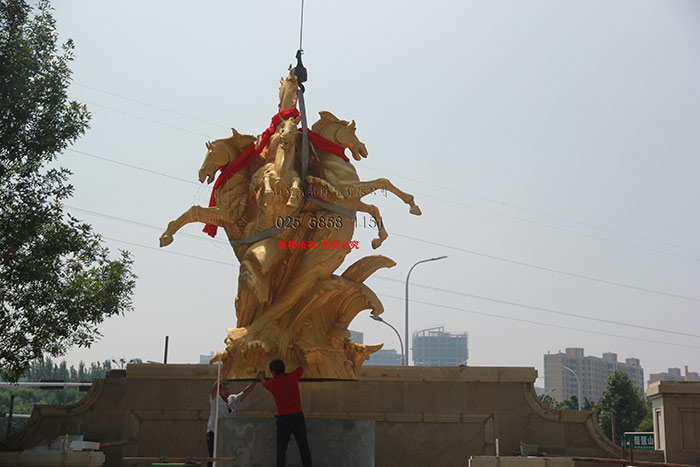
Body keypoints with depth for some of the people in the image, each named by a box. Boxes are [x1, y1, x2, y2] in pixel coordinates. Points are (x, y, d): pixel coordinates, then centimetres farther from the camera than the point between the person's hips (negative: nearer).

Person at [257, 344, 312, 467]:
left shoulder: (272, 383, -2)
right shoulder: (293, 377, -2)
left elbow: (264, 382, 25)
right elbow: (303, 365, 17)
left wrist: (261, 378, 48)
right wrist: (297, 351, 31)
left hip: (283, 418, -2)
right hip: (298, 415, 2)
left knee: (281, 448, 4)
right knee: (303, 446, 10)